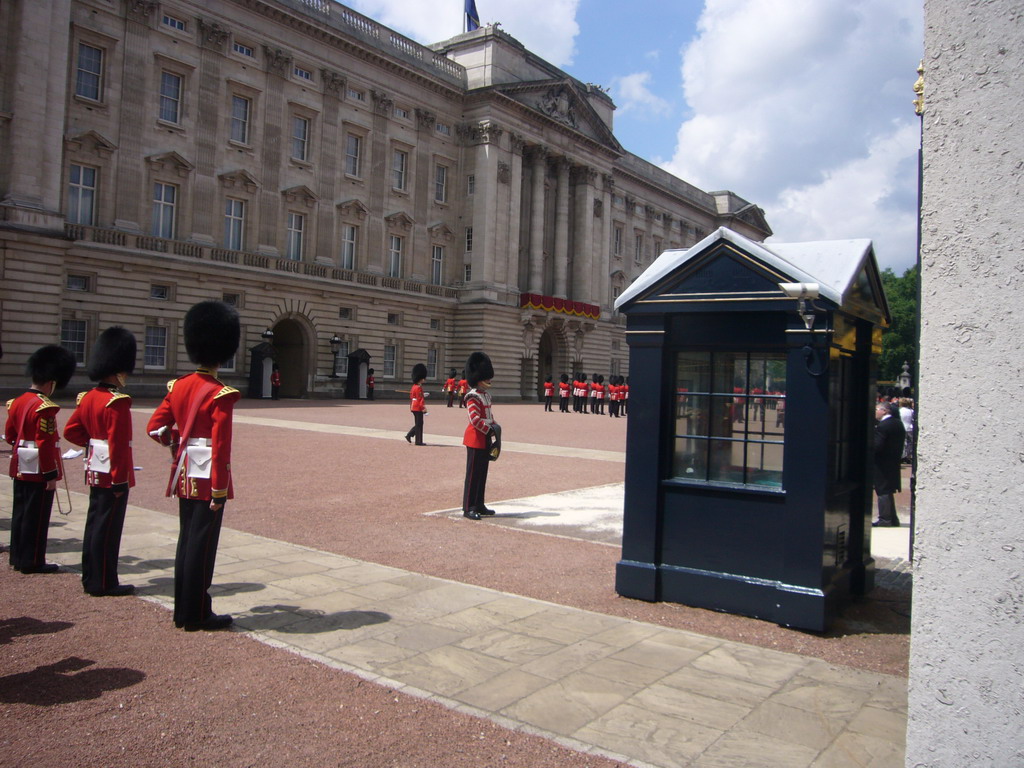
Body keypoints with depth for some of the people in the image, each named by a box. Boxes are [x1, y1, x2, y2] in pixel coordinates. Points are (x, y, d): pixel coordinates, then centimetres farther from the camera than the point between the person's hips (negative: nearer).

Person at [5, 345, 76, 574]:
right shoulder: (45, 407, -20)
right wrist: (51, 474, -18)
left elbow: (9, 434, 16)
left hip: (20, 468, 9)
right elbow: (45, 444, -22)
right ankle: (32, 561, 6)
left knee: (20, 512, 16)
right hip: (39, 471, -9)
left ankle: (17, 556, 25)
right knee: (37, 515, 0)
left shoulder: (17, 402, 8)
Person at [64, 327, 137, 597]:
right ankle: (103, 583, 6)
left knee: (95, 522, 15)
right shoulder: (118, 402, -20)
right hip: (113, 474, -9)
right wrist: (120, 480, -20)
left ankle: (90, 578, 24)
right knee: (108, 526, -2)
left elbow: (71, 431, 16)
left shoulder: (88, 397, 9)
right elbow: (119, 444, -23)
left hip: (94, 471, 9)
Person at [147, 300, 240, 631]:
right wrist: (220, 490, -16)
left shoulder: (178, 386, 6)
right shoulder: (221, 394, -16)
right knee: (203, 543, 1)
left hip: (184, 474, 7)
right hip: (208, 477, -7)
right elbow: (220, 446, -18)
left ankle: (182, 610, 24)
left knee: (186, 539, 15)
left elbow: (154, 427, 8)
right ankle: (197, 615, 10)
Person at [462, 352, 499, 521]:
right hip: (475, 439, -9)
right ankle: (468, 508, 1)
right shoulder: (473, 397, -15)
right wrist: (490, 431, -18)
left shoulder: (486, 395, 14)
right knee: (473, 474, -4)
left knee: (482, 473, 13)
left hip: (485, 439, 9)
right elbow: (475, 419, -22)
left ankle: (479, 505, 22)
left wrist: (494, 429, 7)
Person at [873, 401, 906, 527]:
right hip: (893, 463, 9)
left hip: (882, 465, -9)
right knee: (888, 492, 18)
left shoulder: (882, 426, -21)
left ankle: (884, 520, 3)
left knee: (883, 492, -2)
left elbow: (876, 446, -25)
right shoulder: (898, 423, 8)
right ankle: (893, 520, 26)